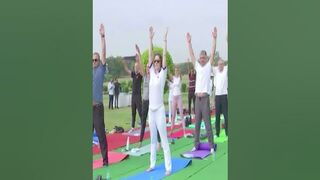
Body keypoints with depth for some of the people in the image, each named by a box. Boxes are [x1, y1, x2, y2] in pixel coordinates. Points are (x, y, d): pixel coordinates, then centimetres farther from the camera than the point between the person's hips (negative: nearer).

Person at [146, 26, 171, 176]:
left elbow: (164, 56, -11)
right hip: (151, 109, 5)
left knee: (164, 140, -4)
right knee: (153, 139, 12)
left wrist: (165, 39, -13)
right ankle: (152, 164, 21)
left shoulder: (163, 73, -3)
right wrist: (150, 39, 3)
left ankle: (168, 167, 0)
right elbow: (150, 55, 5)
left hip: (160, 110, -5)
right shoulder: (152, 72, 8)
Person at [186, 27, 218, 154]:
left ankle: (211, 145, 1)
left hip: (205, 97, -5)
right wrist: (189, 42, 5)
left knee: (207, 122, -4)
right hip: (197, 97, 5)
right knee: (197, 122, 9)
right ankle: (196, 144, 16)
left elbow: (213, 53, -7)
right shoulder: (197, 66, 13)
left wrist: (214, 39, -14)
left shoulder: (209, 66, 2)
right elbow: (191, 55, 11)